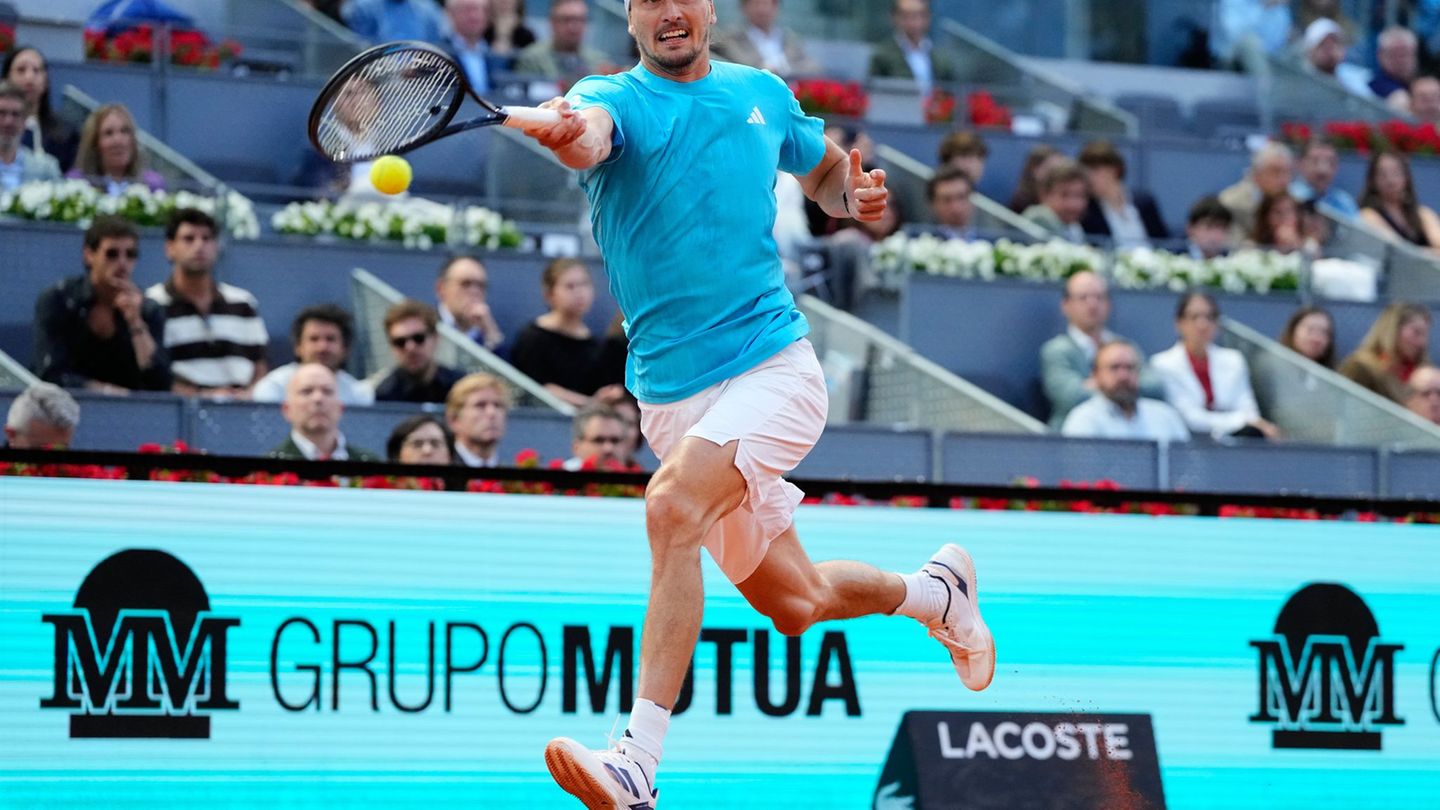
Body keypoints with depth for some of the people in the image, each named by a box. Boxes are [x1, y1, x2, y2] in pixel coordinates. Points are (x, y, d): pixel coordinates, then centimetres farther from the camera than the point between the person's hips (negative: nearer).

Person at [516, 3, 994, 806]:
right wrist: (567, 136, -53)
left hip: (773, 367, -2)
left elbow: (827, 169, 26)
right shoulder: (616, 99, -2)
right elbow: (590, 134, -27)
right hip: (672, 397, 2)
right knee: (795, 602, 11)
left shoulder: (764, 94, 7)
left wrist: (858, 195, 2)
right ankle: (938, 593, 44)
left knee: (673, 506, -30)